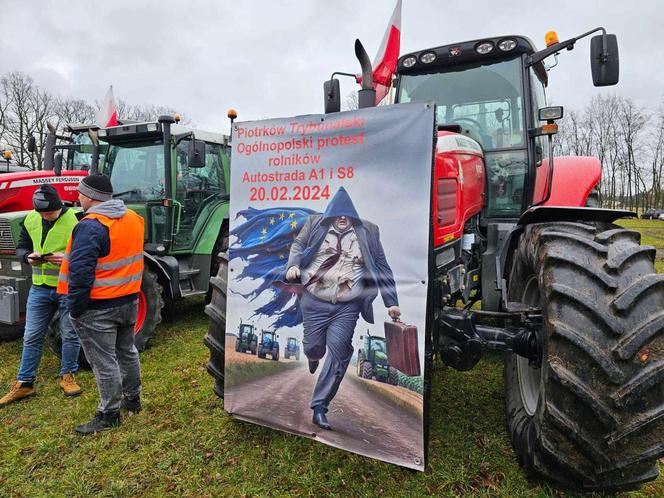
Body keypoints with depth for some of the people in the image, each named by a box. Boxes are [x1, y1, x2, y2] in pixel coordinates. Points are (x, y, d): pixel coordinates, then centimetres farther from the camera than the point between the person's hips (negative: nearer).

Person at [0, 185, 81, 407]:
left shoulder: (75, 220, -14)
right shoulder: (31, 220, 2)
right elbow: (20, 247, 12)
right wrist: (29, 257, -10)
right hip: (40, 288, 4)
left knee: (70, 335, 9)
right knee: (32, 337, 11)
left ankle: (67, 376, 28)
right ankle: (24, 384, 24)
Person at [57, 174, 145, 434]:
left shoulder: (91, 226, -21)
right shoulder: (134, 218, 4)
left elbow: (81, 271, -24)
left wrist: (75, 307, -15)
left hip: (99, 307, -8)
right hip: (129, 300, 8)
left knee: (104, 361, 4)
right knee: (126, 351, 21)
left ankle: (109, 414, 17)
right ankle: (132, 398, 36)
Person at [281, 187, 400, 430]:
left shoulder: (367, 231, 3)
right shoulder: (316, 223, 3)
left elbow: (382, 267, 5)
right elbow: (298, 245, 10)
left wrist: (391, 302, 1)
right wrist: (293, 265, -12)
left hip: (348, 306, 0)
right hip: (314, 301, 0)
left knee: (338, 351, -7)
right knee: (314, 347, 5)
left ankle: (319, 407, 5)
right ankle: (313, 355, 46)